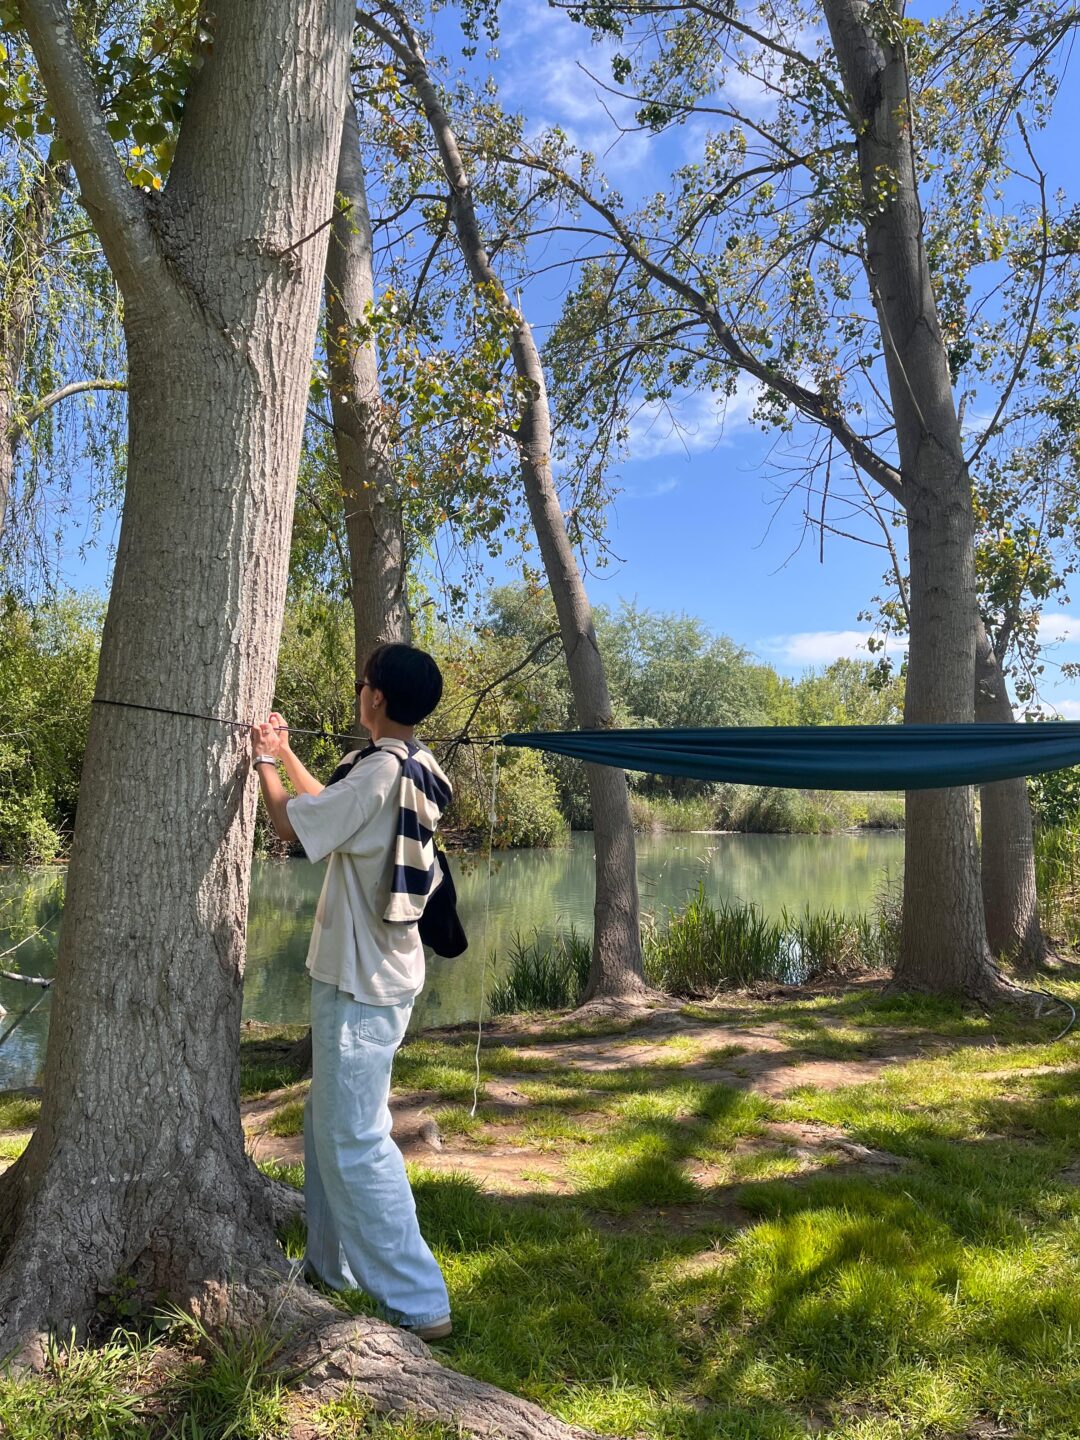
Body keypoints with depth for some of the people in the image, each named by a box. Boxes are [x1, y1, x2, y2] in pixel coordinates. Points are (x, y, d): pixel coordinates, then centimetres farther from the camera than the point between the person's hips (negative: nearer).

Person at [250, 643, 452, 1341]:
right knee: (330, 1127, 22)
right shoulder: (419, 771, 8)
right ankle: (334, 1267, 36)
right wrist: (287, 753, 27)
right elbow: (334, 809, 21)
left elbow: (292, 822, -15)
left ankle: (420, 1302, 5)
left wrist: (266, 762, 2)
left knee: (354, 1141, -2)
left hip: (363, 982, -10)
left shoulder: (380, 772, -22)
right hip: (370, 970, 10)